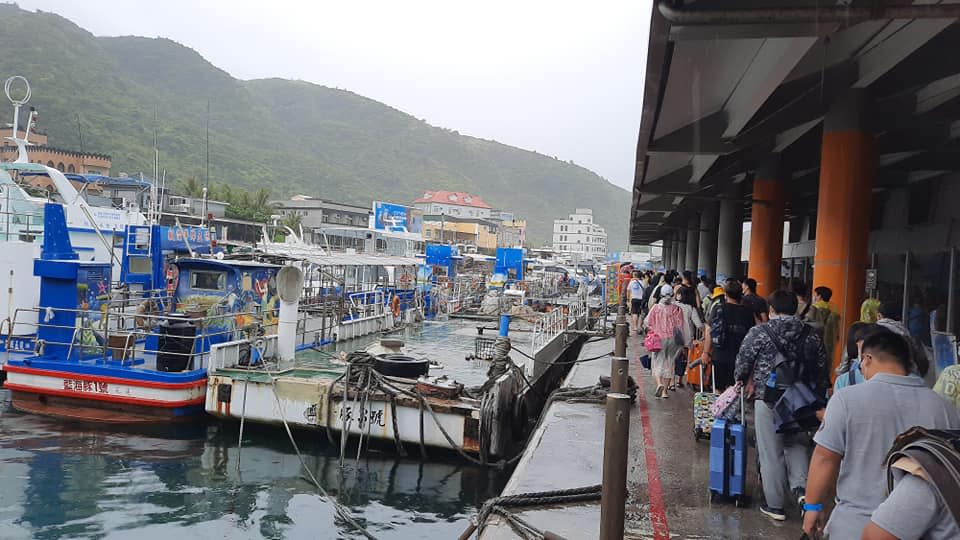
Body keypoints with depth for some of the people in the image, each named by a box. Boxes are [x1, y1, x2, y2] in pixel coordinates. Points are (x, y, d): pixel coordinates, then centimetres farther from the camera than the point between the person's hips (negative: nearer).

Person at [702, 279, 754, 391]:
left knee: (719, 389, 10)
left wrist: (706, 352, 5)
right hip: (739, 357, 0)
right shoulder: (748, 312, -2)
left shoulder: (718, 309, -4)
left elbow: (709, 332, -4)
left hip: (719, 356, 0)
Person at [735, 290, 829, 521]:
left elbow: (743, 364, -3)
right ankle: (800, 486, 2)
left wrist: (740, 381, 18)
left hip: (768, 400, -3)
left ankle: (775, 505, 14)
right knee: (796, 444, 22)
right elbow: (821, 372, 8)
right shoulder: (812, 336, 3)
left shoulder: (759, 333, -8)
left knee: (771, 453, 5)